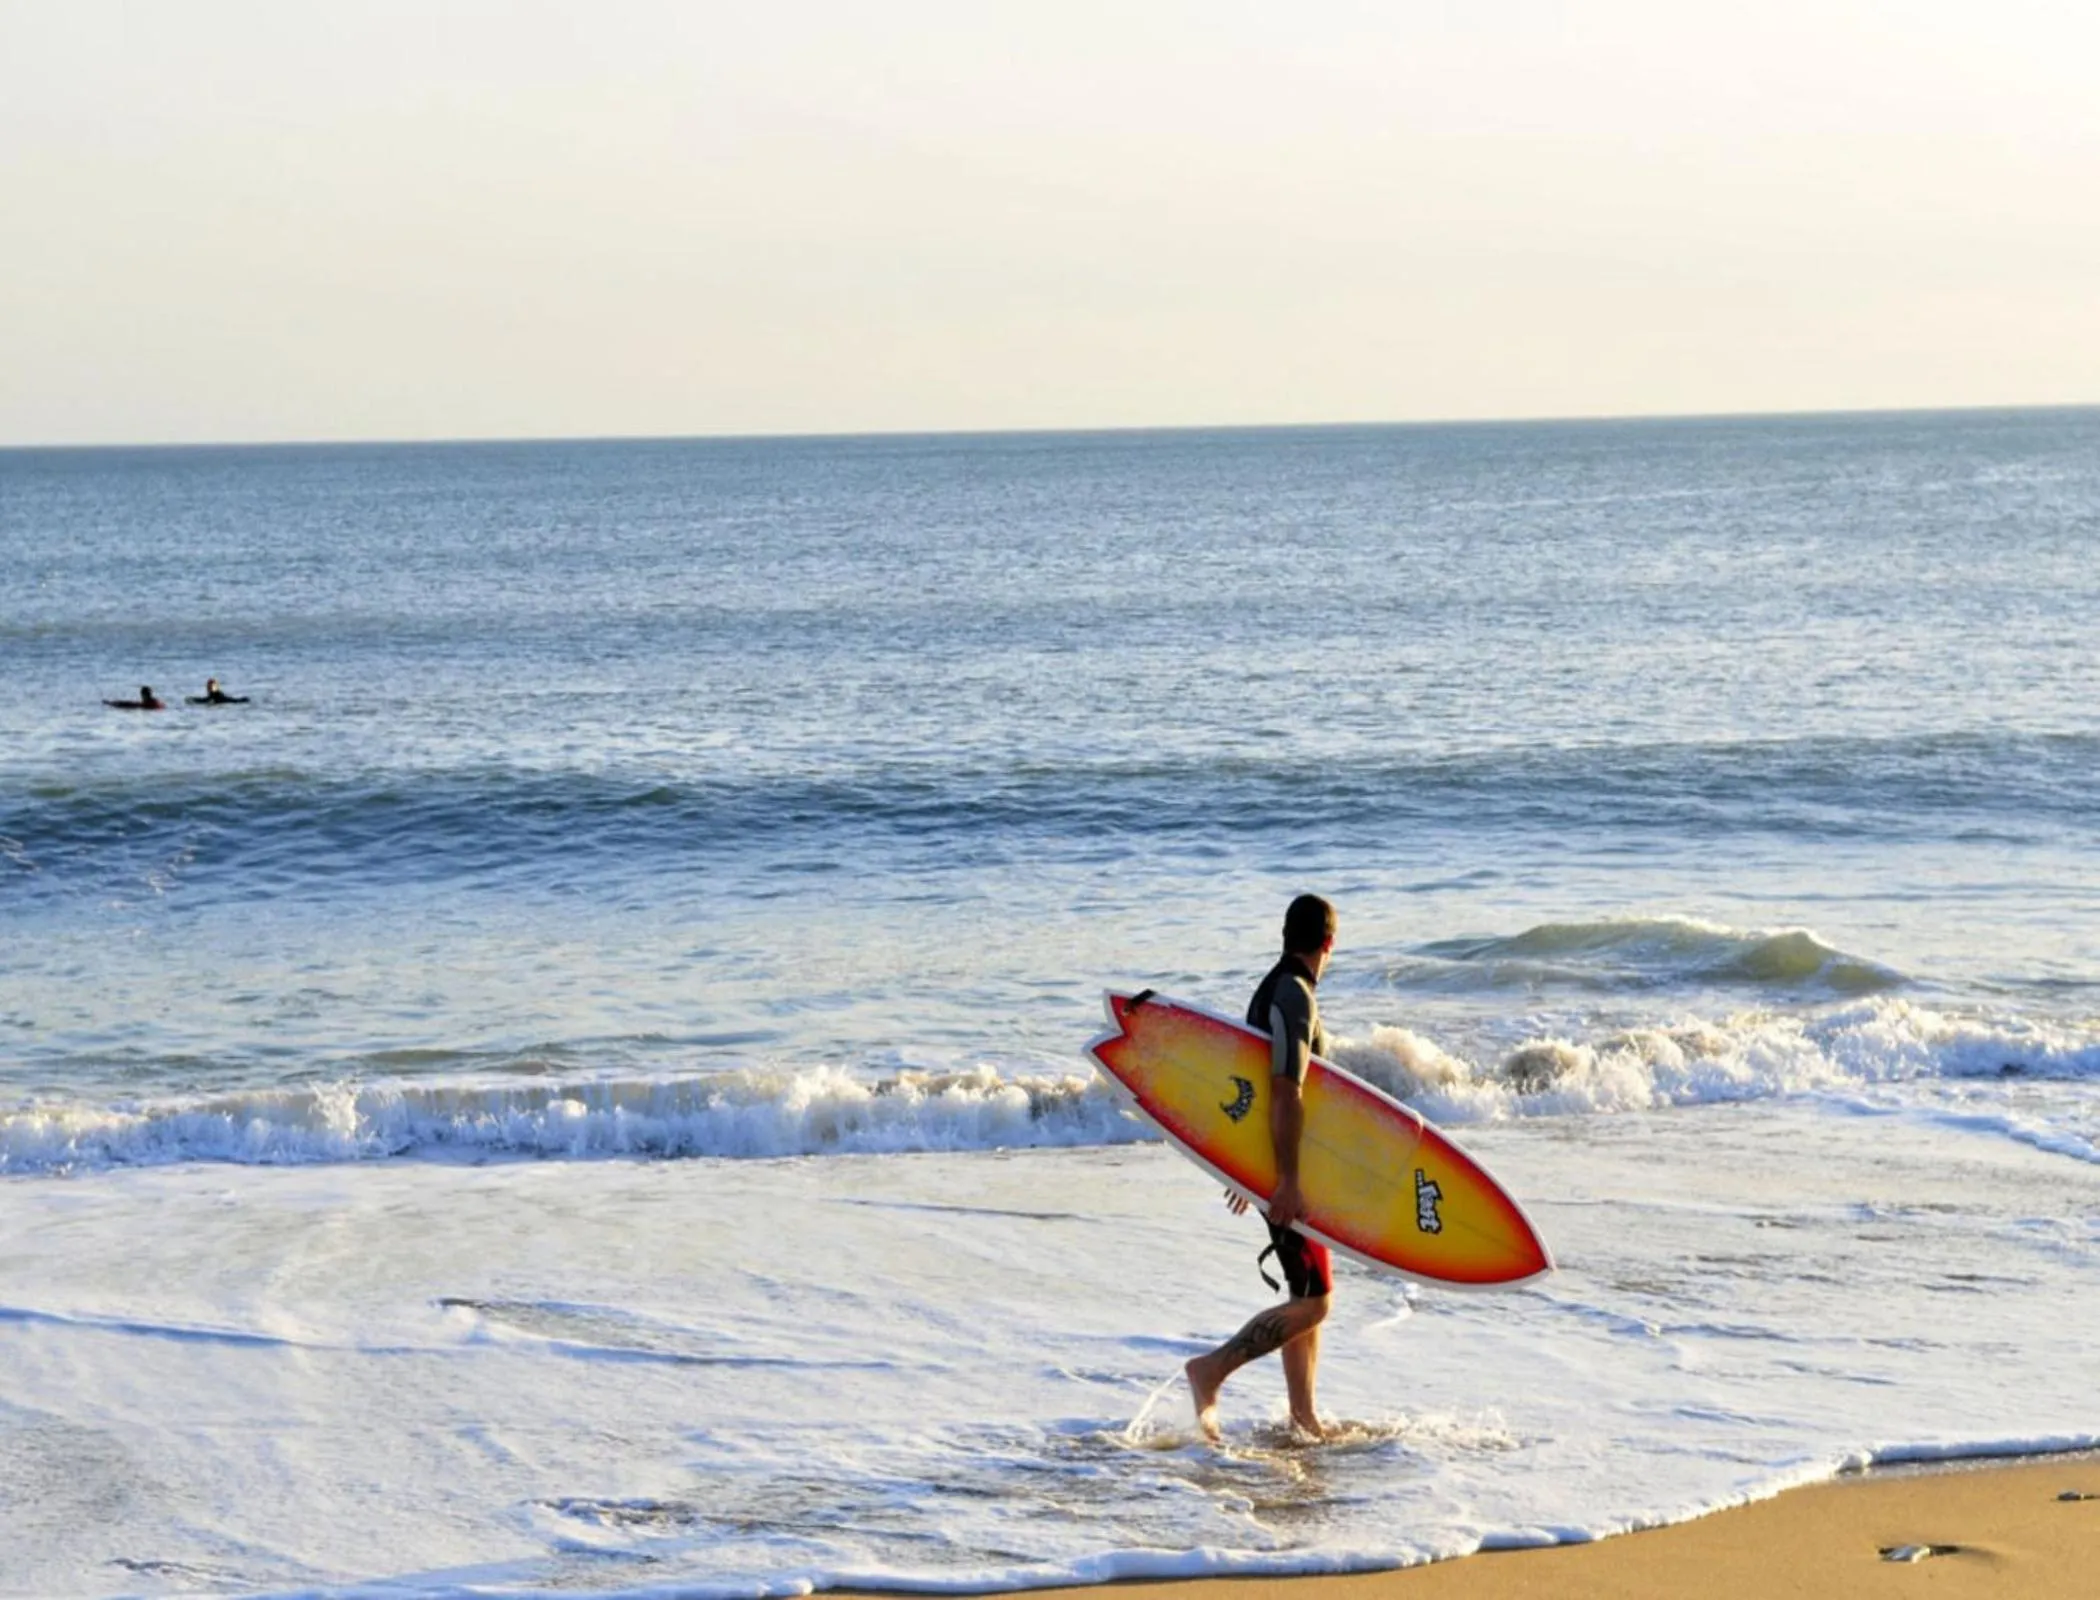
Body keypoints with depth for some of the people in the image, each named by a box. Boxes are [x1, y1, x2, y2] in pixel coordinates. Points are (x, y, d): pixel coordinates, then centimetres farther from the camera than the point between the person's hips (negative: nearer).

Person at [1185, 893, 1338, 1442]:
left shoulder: (1271, 990, 14)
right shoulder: (1295, 996, -17)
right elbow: (1286, 1093, -25)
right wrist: (1288, 1180, -27)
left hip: (1275, 1166, 10)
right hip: (1289, 1169, -10)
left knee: (1307, 1297, 14)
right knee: (1312, 1303, -10)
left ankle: (1303, 1419, 16)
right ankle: (1212, 1370, -11)